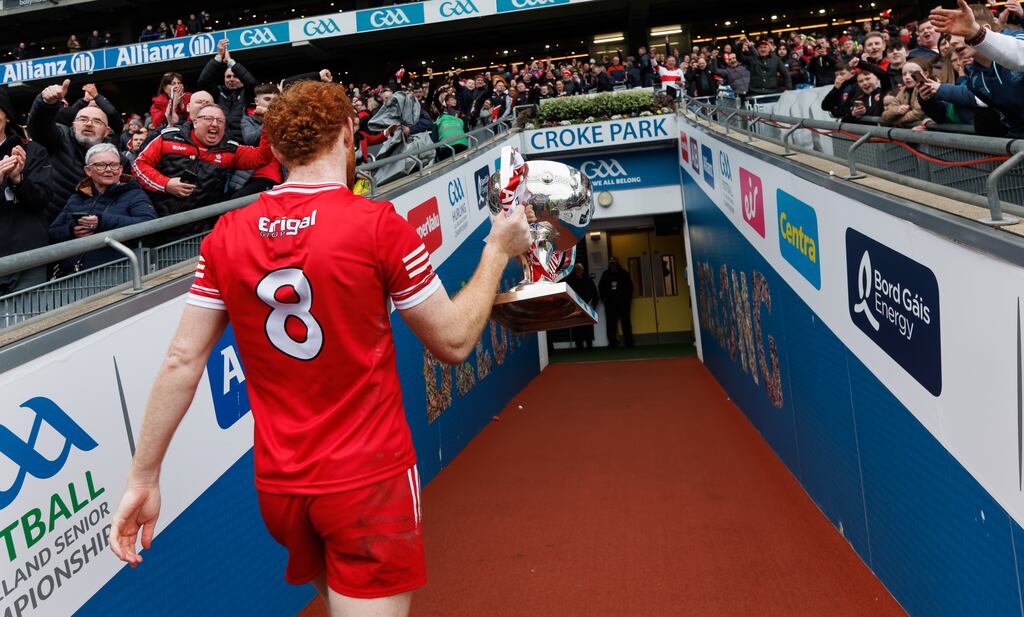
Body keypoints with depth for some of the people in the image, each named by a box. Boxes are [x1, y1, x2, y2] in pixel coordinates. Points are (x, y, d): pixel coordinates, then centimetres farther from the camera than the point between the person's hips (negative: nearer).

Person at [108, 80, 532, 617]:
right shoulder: (378, 224, -14)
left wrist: (143, 480, 6)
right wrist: (498, 250, 7)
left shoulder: (226, 235, -1)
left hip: (277, 487, 5)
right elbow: (453, 341, -6)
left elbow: (181, 362, -1)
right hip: (368, 482, -5)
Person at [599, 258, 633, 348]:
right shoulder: (606, 274, 9)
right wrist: (603, 298, 3)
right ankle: (612, 343, 3)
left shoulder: (623, 273, 4)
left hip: (623, 302, -1)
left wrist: (628, 298, -2)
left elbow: (630, 286, 5)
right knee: (611, 323, -1)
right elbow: (601, 287, 13)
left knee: (626, 322, 1)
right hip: (610, 302, 1)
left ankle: (629, 343, 5)